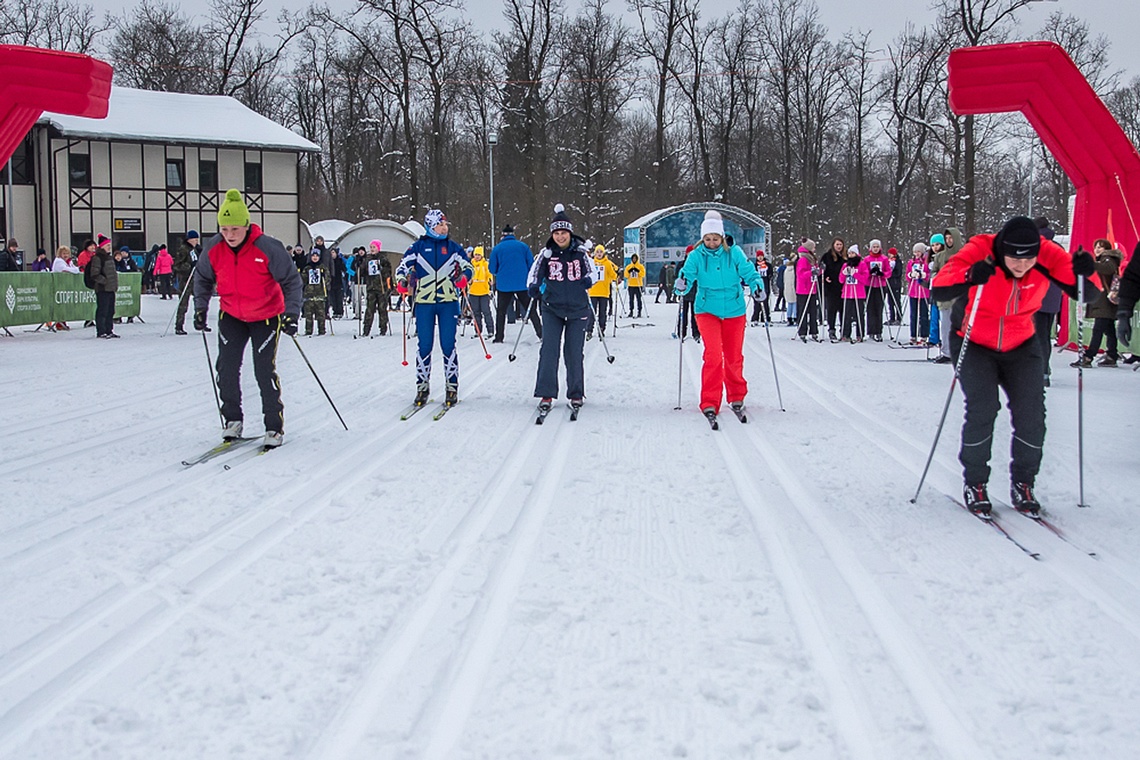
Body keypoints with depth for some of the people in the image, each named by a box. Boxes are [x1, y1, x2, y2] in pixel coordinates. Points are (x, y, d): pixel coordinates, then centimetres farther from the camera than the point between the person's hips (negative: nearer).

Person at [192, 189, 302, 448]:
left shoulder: (268, 248, -25)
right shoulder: (213, 248, -12)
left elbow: (291, 280, -15)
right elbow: (203, 278, 7)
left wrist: (291, 313, -23)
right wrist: (200, 307, 0)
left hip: (266, 317, -4)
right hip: (231, 316, 4)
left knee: (265, 370, -8)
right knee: (226, 368, 0)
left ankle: (275, 428, 3)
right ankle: (232, 420, 16)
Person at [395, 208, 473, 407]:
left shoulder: (453, 247, 8)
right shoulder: (418, 247, 5)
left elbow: (467, 266, 13)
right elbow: (403, 266, 7)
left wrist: (463, 277, -10)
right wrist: (402, 282, -13)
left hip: (448, 301, 0)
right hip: (424, 302, 0)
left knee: (448, 345, -2)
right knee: (425, 346, 1)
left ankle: (452, 387, 6)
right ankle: (422, 387, 11)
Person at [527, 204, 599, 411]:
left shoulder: (581, 252, -2)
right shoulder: (546, 254, -1)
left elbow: (594, 272, 4)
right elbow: (534, 273, 2)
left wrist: (588, 280, -19)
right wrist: (533, 288, -18)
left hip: (578, 309, 0)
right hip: (552, 308, 0)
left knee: (574, 352, 3)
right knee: (549, 350, -9)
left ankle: (576, 394, 16)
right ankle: (546, 394, -4)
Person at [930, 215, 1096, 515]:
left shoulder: (1049, 256, -20)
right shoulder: (979, 252, -28)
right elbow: (939, 290, -38)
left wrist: (1083, 274, -40)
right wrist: (970, 277, -57)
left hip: (1021, 346, 3)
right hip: (974, 343, -3)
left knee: (1031, 412, -6)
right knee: (983, 408, -17)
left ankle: (1022, 483, 14)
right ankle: (974, 483, 3)